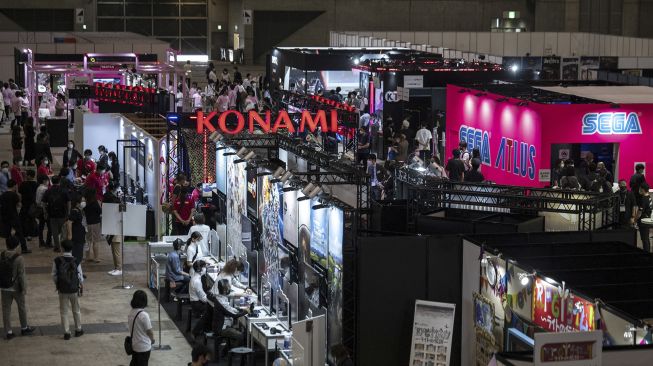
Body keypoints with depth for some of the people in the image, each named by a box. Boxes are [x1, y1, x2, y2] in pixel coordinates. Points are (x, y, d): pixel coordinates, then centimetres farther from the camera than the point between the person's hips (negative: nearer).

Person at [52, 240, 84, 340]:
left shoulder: (57, 261, -11)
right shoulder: (75, 261, -13)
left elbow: (54, 275, -6)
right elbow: (80, 276, -6)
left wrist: (57, 285, 10)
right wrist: (82, 286, 11)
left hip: (62, 290, 0)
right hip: (74, 289, 0)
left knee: (64, 312, 11)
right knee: (76, 310, 18)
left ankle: (66, 333, 12)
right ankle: (78, 330, 28)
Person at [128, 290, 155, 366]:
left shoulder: (130, 313, -2)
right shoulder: (144, 315, -23)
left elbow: (129, 328, 6)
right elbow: (149, 331, -16)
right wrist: (152, 339, 4)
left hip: (134, 345, 6)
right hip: (144, 347, -6)